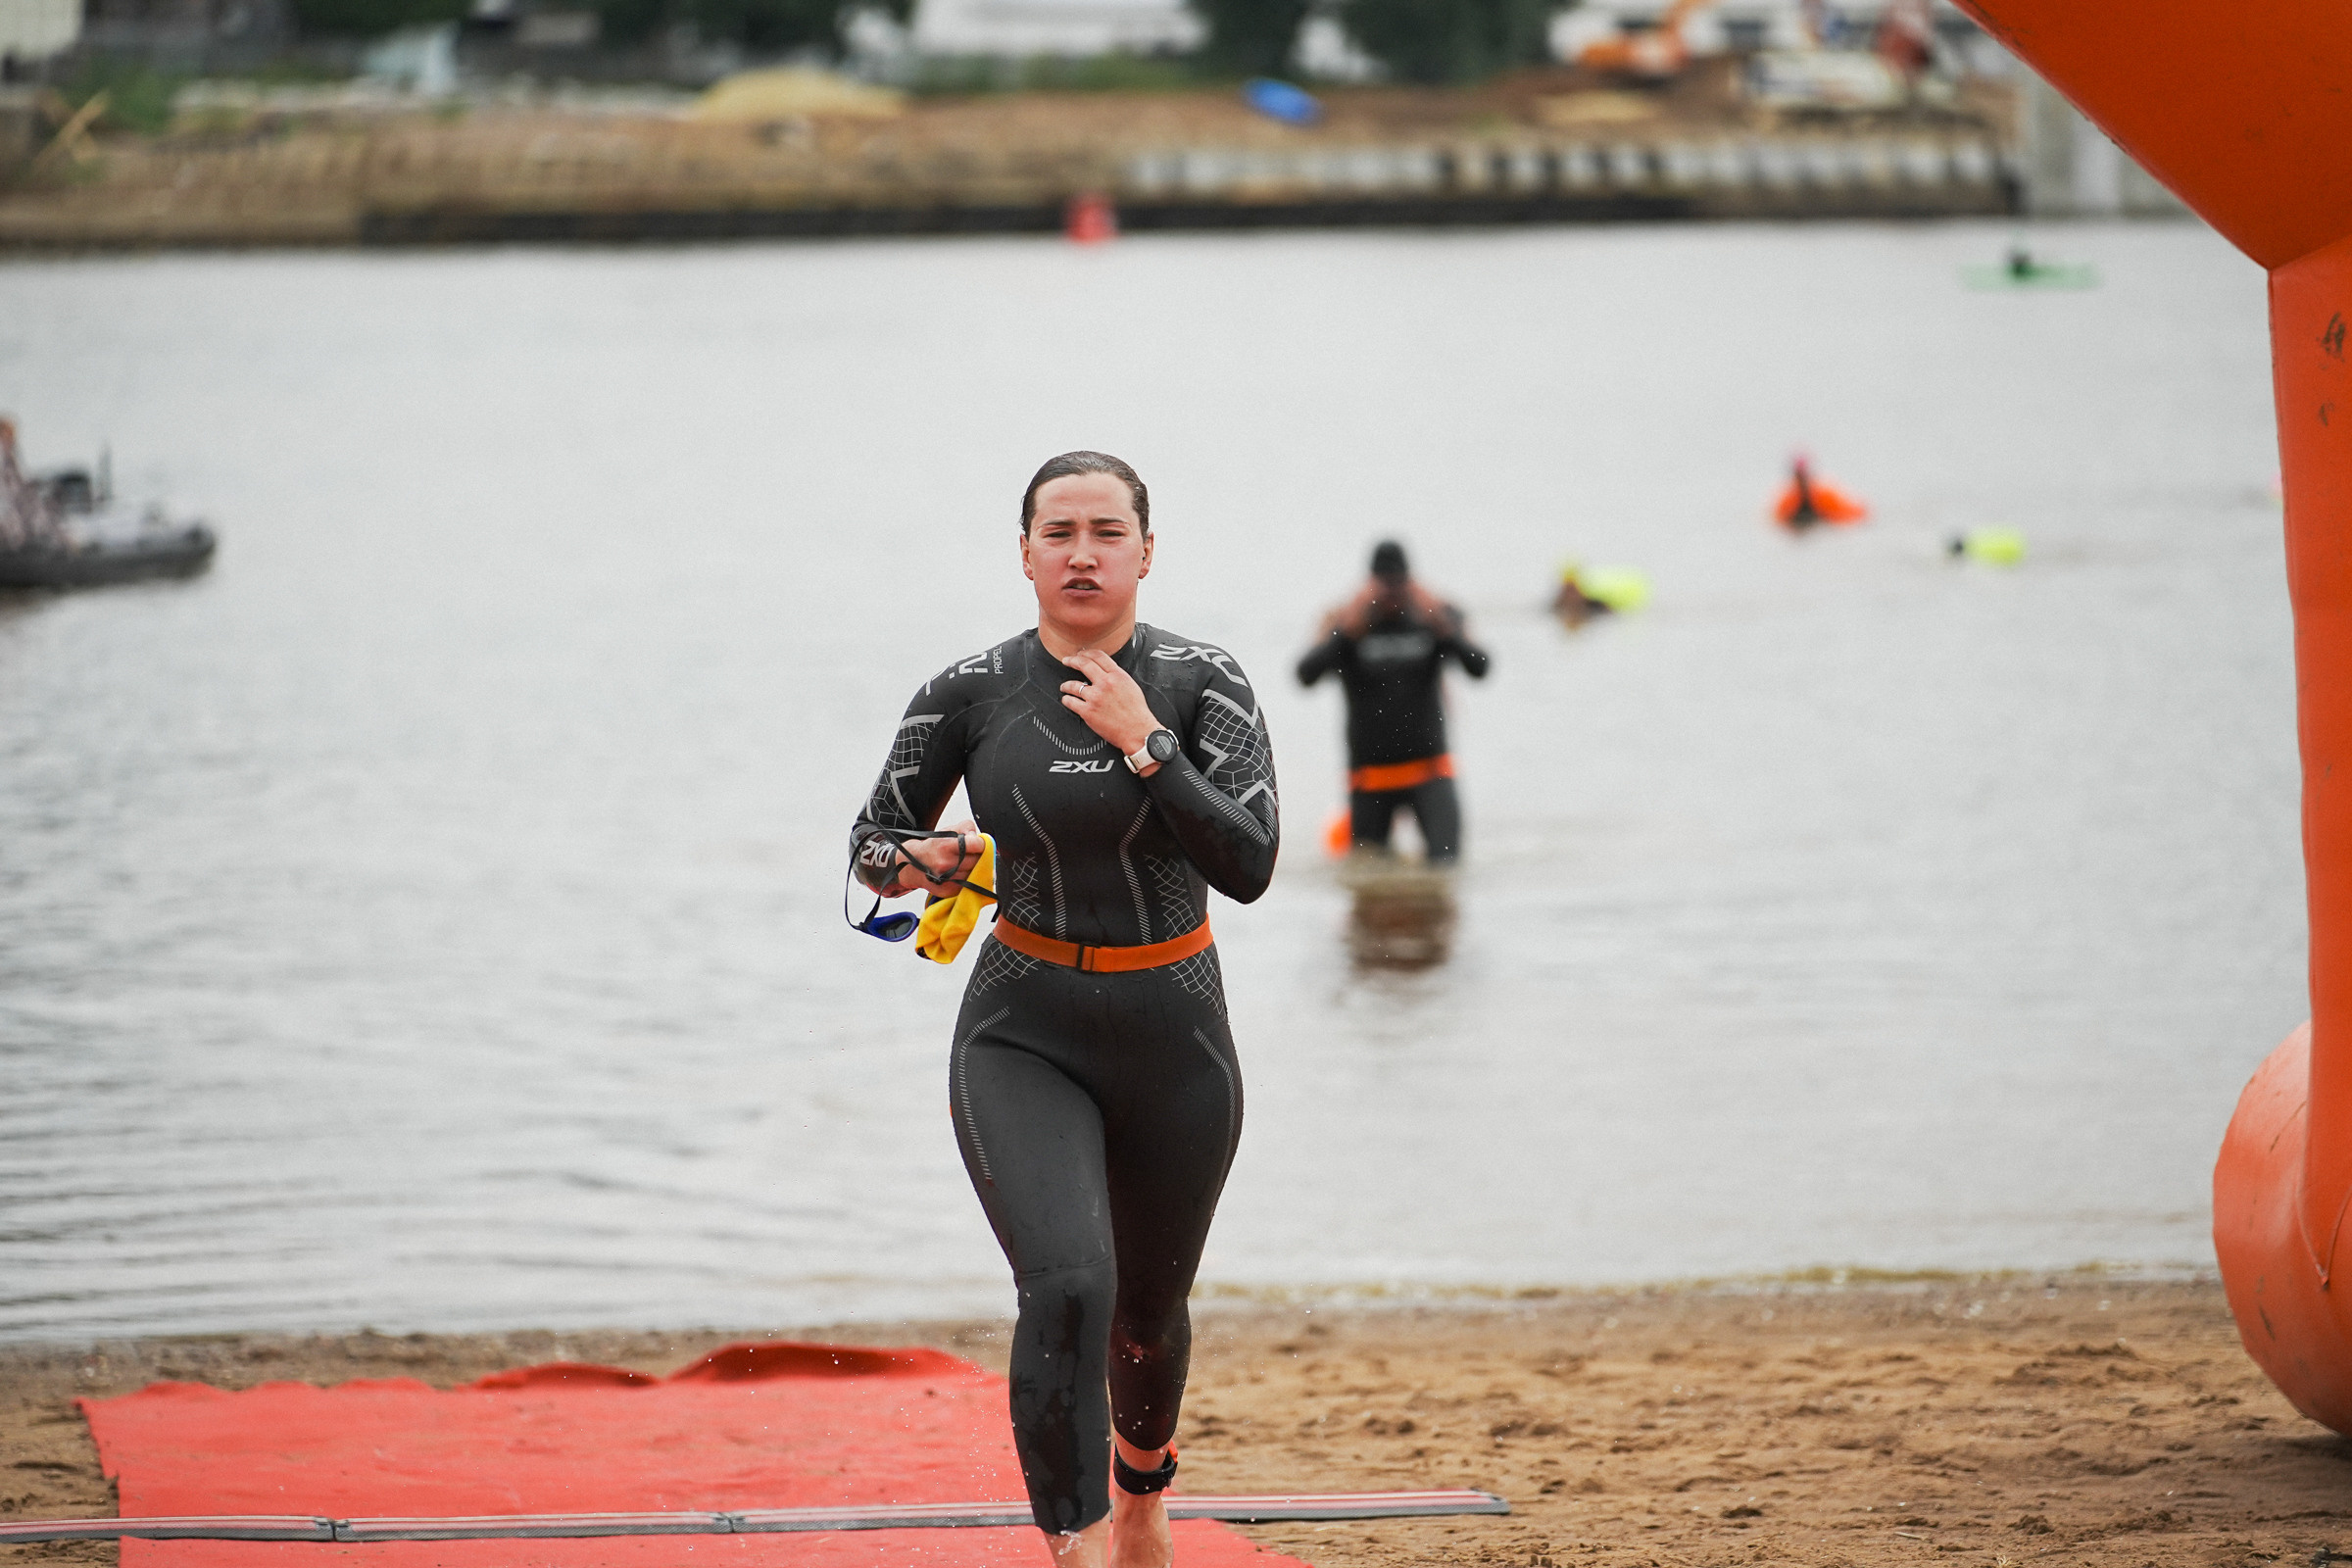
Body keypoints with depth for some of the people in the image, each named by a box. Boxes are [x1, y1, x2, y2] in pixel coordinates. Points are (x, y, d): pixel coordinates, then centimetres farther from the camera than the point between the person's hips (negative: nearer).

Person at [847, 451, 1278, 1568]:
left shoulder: (1201, 681, -5)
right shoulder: (971, 692, -3)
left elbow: (1249, 865, -14)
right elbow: (871, 842, 7)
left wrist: (1144, 743, -21)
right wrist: (922, 861, -15)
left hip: (1174, 1035, 1)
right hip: (1024, 1035, -1)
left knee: (1147, 1308, 18)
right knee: (1066, 1285, -24)